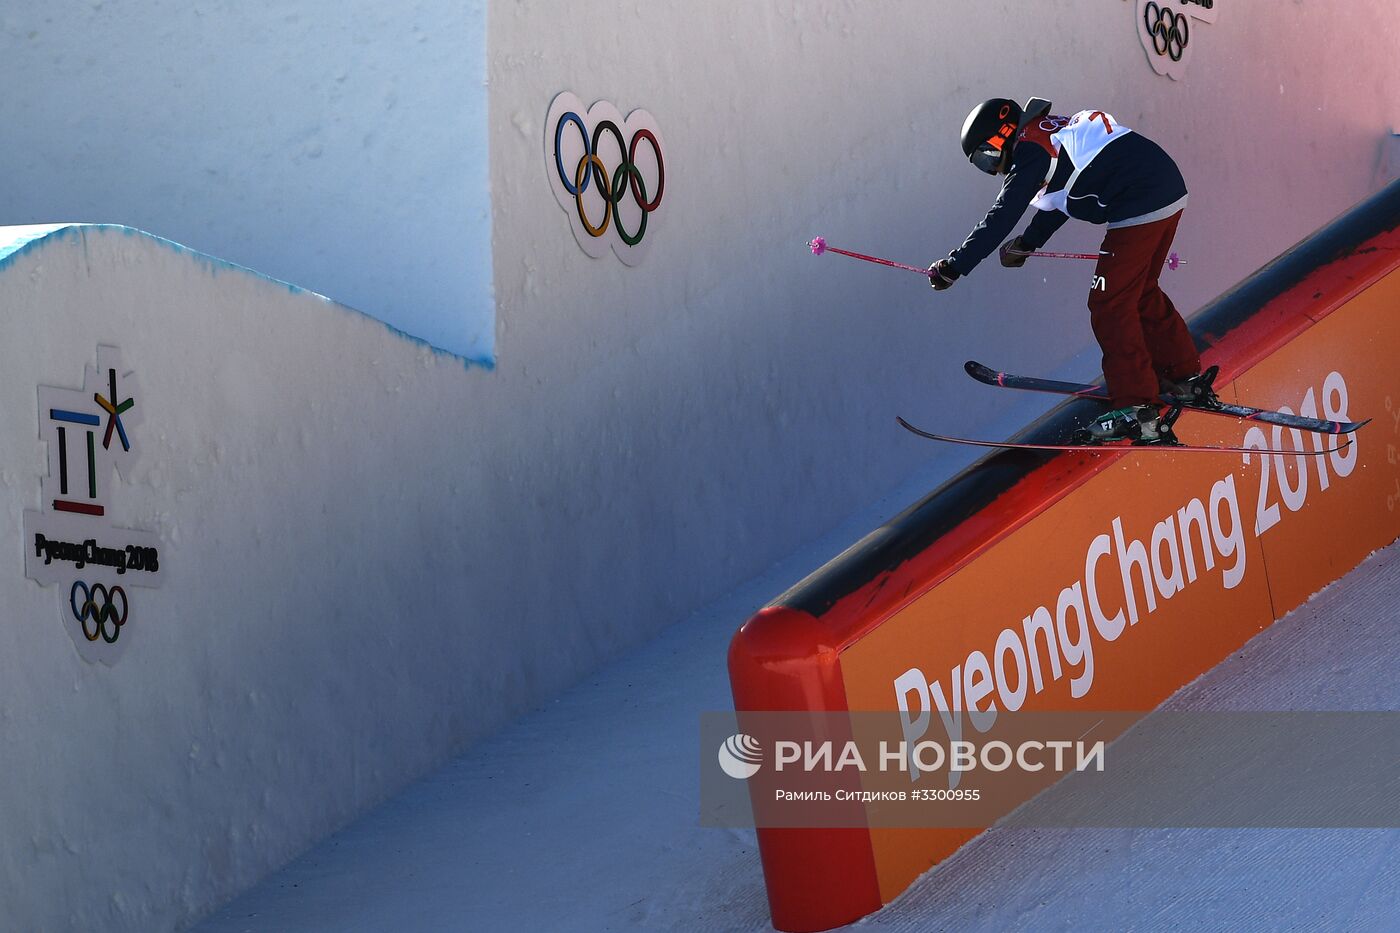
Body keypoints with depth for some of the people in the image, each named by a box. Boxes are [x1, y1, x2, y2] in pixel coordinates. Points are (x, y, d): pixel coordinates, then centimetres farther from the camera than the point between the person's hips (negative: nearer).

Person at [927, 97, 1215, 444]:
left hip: (1140, 205, -10)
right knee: (1141, 292, 24)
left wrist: (953, 266, -8)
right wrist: (1027, 243, 38)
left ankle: (1136, 411, -9)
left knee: (1110, 306, -6)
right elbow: (1059, 198, 35)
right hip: (1170, 189, 10)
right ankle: (1187, 378, 35)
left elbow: (1001, 218, -11)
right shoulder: (1054, 132, 21)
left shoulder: (1030, 150, -7)